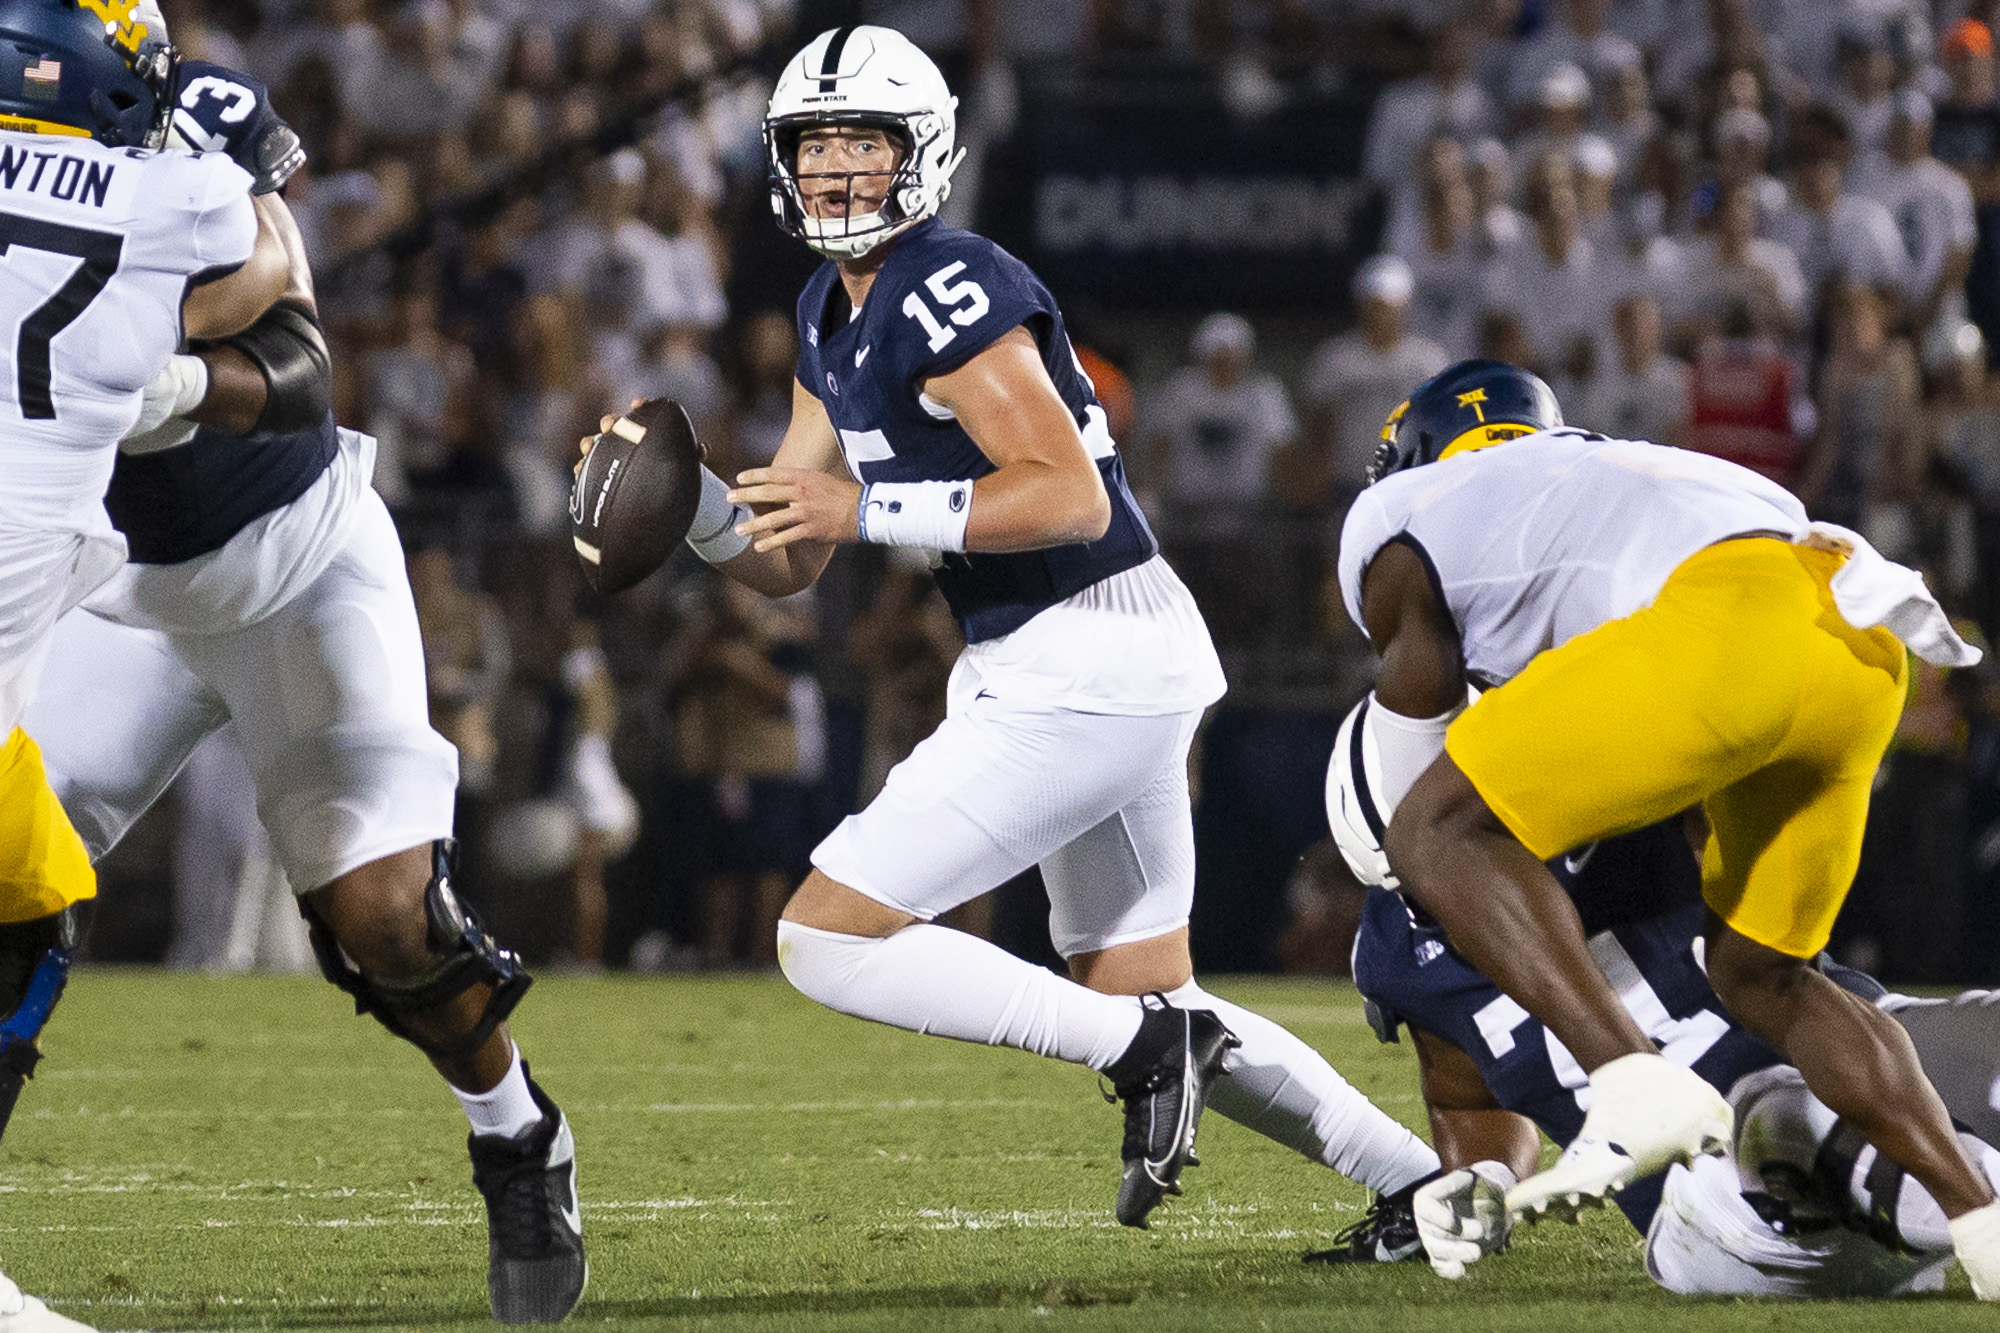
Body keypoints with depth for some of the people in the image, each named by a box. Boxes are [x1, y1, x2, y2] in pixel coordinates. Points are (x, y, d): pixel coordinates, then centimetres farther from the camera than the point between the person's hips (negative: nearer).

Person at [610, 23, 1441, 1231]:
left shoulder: (947, 291, -16)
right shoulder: (833, 316, 14)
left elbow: (1074, 495, -23)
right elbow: (789, 565, 14)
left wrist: (871, 510, -24)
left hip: (1087, 668, -10)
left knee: (828, 940, -11)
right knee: (1140, 1000, 19)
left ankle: (1141, 1047, -8)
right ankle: (1430, 1182, 24)